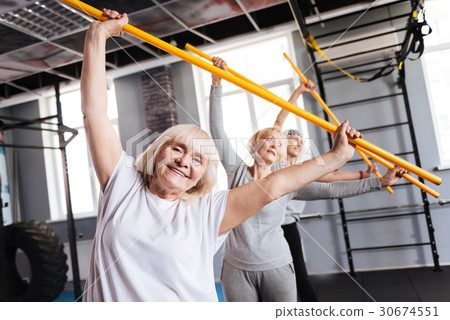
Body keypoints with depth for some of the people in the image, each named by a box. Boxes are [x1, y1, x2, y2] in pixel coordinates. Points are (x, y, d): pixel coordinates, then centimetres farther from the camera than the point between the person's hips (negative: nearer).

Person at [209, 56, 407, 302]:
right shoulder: (237, 171, 0)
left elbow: (330, 190, -2)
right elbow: (217, 130, -6)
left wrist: (379, 182, -5)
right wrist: (217, 84, -11)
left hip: (277, 268, 0)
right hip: (236, 268, 0)